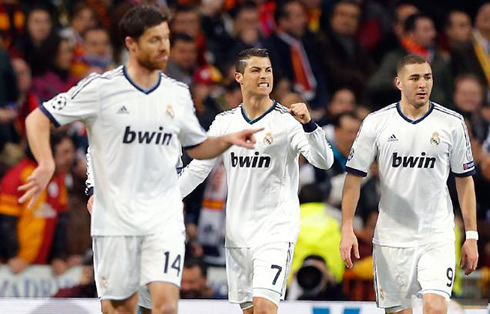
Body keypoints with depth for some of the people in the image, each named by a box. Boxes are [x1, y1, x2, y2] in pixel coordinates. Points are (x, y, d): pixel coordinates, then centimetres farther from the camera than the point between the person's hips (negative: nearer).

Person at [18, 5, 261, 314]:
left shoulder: (177, 93, 6)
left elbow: (197, 146, 20)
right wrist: (47, 165, -17)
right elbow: (38, 119, -3)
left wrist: (228, 140, 1)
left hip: (164, 216, 2)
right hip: (114, 216, -2)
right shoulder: (101, 88, -6)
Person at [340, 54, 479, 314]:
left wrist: (471, 236, 4)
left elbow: (465, 180, 7)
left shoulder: (452, 123, 0)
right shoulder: (376, 123, -2)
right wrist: (347, 230, -5)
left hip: (437, 236, -1)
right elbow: (354, 177, 2)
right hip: (391, 238, 1)